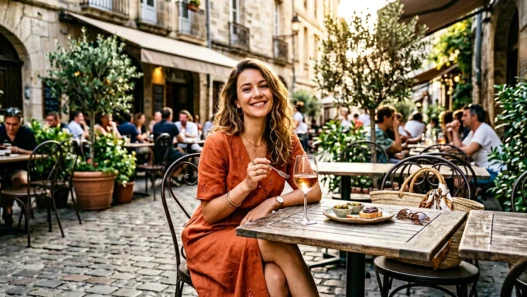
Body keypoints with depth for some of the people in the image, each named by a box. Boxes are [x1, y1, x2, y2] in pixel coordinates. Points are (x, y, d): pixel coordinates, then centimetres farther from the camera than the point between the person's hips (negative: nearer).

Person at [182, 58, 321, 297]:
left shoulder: (286, 140, -4)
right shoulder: (219, 143, -18)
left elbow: (314, 191, -4)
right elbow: (209, 214, -14)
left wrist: (273, 202, -20)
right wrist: (246, 185, -31)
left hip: (257, 234, 3)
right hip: (213, 237, -3)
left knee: (276, 276, -29)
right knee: (284, 249, -29)